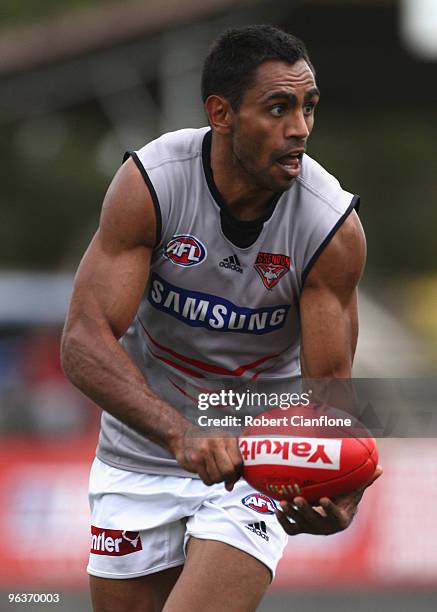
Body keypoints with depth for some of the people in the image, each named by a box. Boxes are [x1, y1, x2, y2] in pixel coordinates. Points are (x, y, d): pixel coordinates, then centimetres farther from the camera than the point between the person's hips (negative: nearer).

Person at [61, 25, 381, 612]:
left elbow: (328, 385, -15)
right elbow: (85, 340, -25)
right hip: (141, 448, 2)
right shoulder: (149, 182, -20)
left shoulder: (332, 225, -19)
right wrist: (180, 435, -41)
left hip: (259, 456, -2)